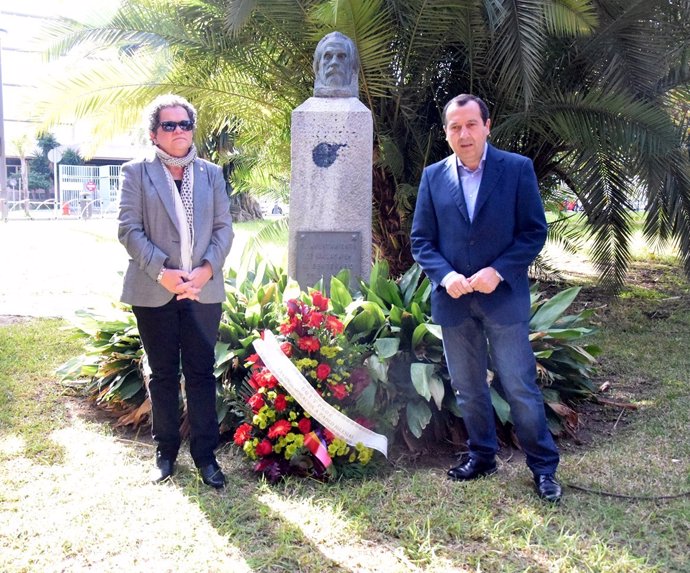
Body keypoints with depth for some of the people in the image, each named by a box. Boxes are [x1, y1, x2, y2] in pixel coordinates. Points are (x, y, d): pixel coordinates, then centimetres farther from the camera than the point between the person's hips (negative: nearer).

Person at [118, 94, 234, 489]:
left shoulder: (211, 174, 11)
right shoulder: (137, 173, 4)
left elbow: (224, 227, 5)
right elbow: (129, 229, -4)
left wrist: (206, 269, -10)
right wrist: (162, 271, -16)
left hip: (203, 290, 1)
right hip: (154, 291, -1)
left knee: (201, 373, 4)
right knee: (163, 375, 9)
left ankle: (206, 454, 14)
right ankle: (166, 452, 22)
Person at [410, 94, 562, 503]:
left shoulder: (518, 169, -2)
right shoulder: (433, 177, 5)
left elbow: (535, 231, -3)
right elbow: (421, 240, 6)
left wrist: (497, 271, -16)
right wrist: (445, 275, -12)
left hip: (504, 297, -3)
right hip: (453, 299, 3)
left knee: (521, 387, 1)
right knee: (468, 388, 14)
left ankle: (544, 467, 17)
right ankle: (482, 456, 32)